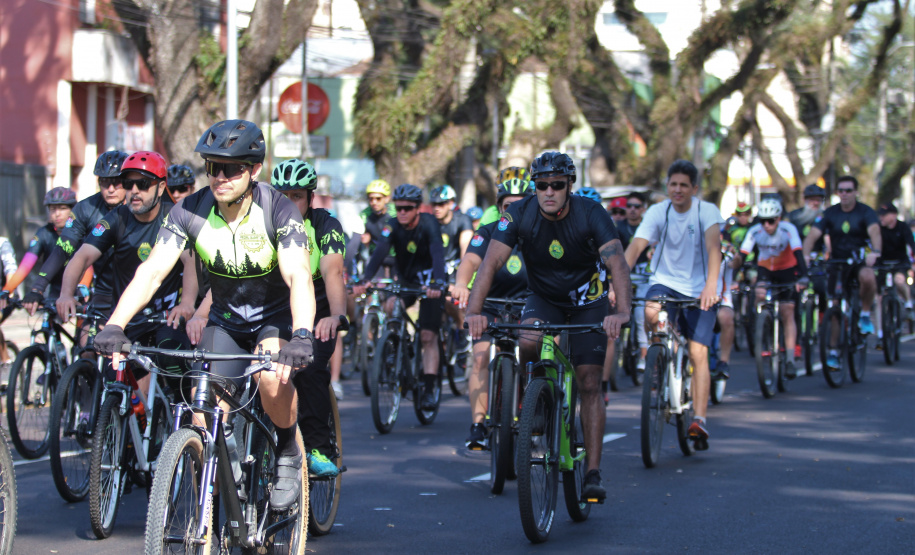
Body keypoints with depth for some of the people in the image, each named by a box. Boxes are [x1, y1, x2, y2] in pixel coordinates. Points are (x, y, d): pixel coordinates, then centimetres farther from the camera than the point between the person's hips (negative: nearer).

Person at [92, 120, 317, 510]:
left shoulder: (277, 210, -24)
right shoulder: (190, 211, -17)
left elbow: (298, 277, -36)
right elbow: (152, 271, -24)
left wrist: (302, 336, -54)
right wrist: (114, 326, -39)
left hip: (276, 316, -3)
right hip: (225, 320, 3)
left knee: (272, 376, -33)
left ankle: (288, 454, -6)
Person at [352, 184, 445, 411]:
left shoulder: (429, 224, -22)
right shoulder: (393, 226, -14)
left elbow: (438, 254, -35)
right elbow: (379, 253, -27)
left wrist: (437, 284, -53)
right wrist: (364, 280, -44)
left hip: (429, 283, -3)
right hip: (406, 281, 4)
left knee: (428, 337, -10)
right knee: (389, 308, -26)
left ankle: (429, 391, -8)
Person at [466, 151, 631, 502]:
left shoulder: (591, 214, -25)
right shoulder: (519, 216, -21)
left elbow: (617, 263, -36)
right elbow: (490, 263, -29)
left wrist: (622, 312, -53)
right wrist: (474, 311, -45)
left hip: (588, 301, -1)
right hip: (544, 298, 1)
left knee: (589, 384, -9)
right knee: (528, 342, -31)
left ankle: (593, 474, -4)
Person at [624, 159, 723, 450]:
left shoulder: (707, 211, -11)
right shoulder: (658, 211, -7)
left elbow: (713, 246, -27)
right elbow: (634, 248, -17)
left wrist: (711, 284, -44)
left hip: (699, 289, -1)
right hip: (665, 281, 1)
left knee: (698, 353, -11)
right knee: (651, 313, -32)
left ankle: (699, 419, -11)